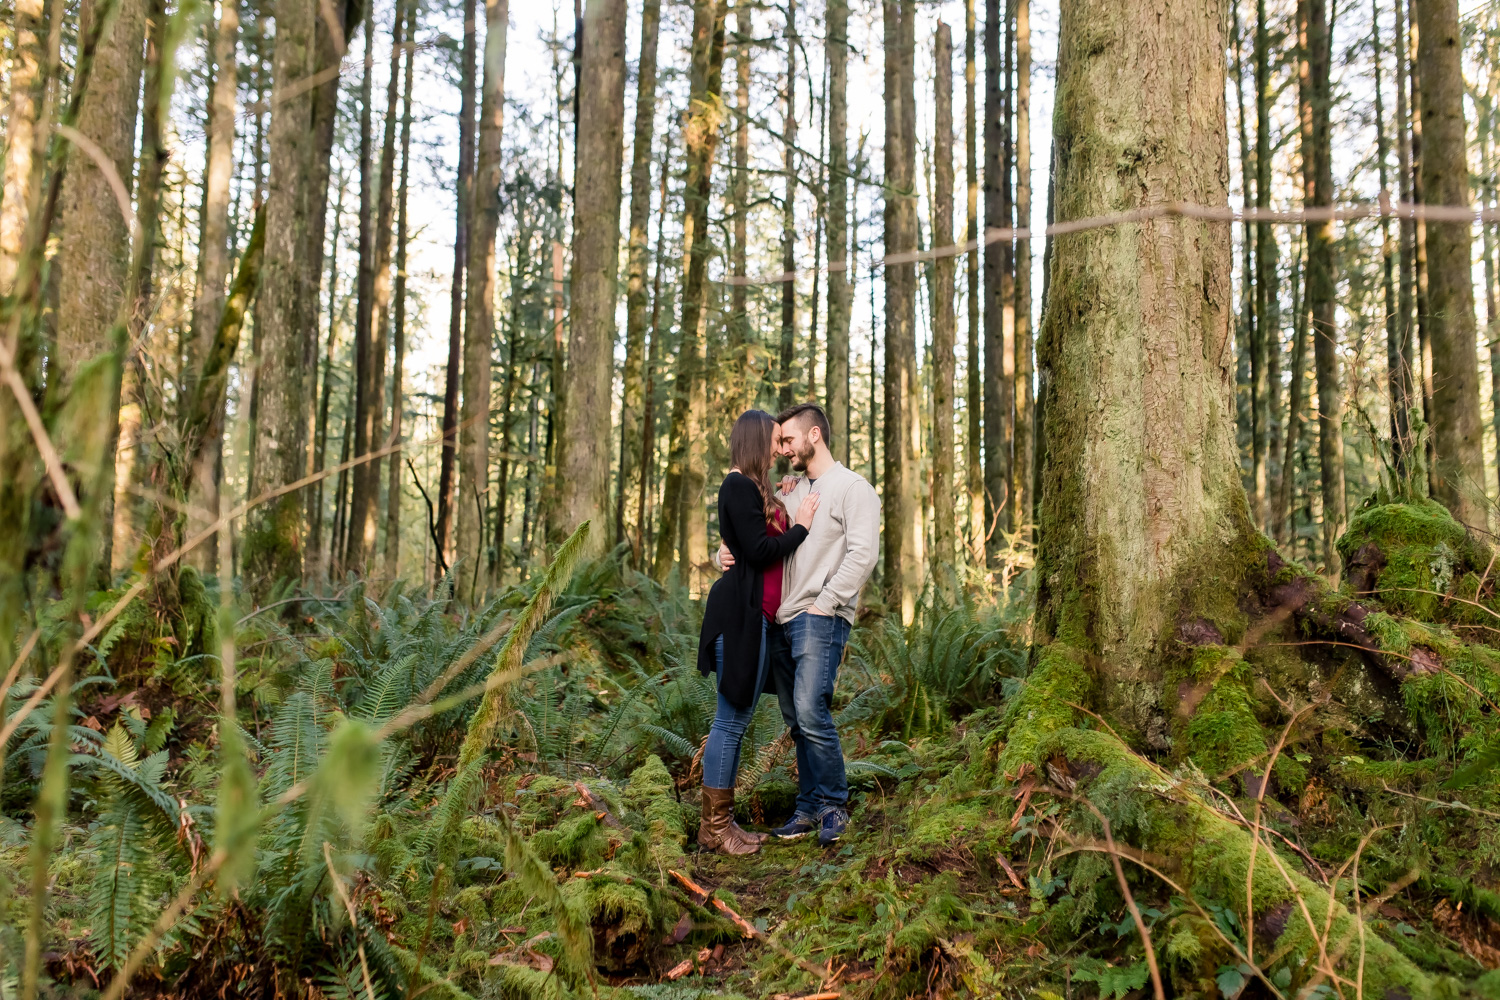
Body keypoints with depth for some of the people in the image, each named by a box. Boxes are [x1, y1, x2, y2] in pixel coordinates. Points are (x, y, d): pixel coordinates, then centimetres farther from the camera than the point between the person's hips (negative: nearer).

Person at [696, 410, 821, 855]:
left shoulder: (755, 487, 19)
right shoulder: (738, 485, -11)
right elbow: (759, 550, -17)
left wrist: (787, 513, 8)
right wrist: (800, 526, -5)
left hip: (755, 615, 10)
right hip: (739, 613, -10)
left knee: (737, 718, 13)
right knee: (731, 718, -5)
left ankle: (723, 821, 20)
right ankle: (714, 827, 4)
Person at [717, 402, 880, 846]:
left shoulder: (853, 488, -2)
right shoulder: (789, 493, 21)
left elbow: (863, 554, -11)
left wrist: (824, 604, -15)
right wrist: (728, 553, 0)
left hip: (822, 619, -7)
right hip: (782, 620, 7)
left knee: (811, 711, -16)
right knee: (796, 720, 8)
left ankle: (833, 805, 1)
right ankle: (809, 808, 17)